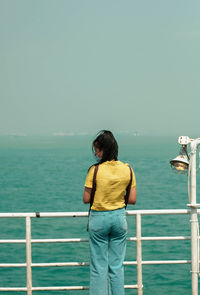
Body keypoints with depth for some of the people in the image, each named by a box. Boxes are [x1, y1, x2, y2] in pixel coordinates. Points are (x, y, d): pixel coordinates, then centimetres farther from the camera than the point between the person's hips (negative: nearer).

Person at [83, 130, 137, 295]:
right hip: (119, 217, 3)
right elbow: (132, 200, -2)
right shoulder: (128, 170, -5)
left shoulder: (95, 170, -15)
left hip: (99, 218, -3)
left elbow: (86, 199, -10)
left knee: (98, 267, 5)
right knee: (117, 266, 12)